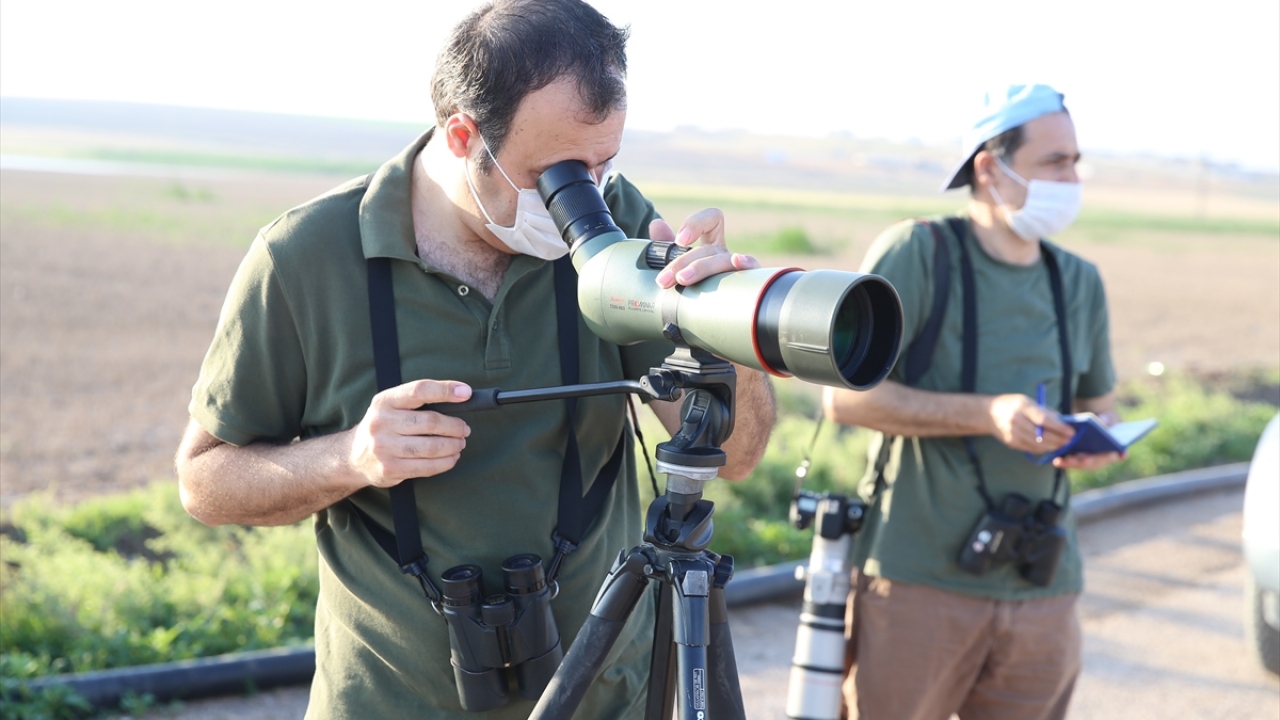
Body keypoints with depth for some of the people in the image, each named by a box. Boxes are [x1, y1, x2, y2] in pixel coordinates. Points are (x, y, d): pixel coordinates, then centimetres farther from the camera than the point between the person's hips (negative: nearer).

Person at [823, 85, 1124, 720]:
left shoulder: (1079, 282, 12)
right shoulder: (917, 252, -7)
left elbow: (1098, 402, 23)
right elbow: (845, 395, -13)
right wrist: (988, 414, -22)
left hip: (1043, 589, 5)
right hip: (919, 580, -5)